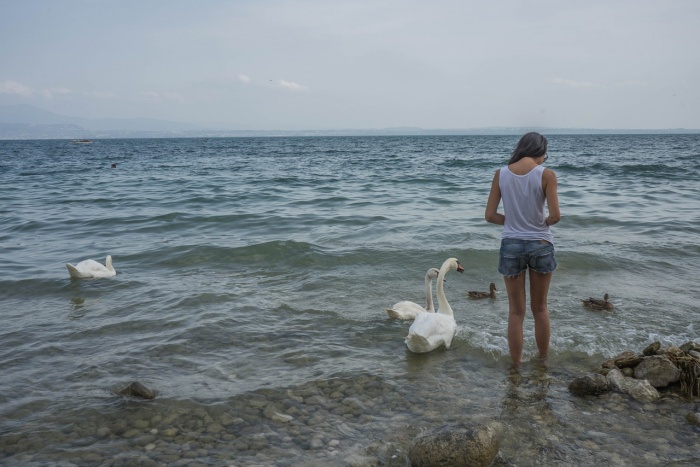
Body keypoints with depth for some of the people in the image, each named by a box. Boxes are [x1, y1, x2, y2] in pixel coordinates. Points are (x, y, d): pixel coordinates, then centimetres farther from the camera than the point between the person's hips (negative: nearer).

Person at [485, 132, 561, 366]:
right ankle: (543, 359, 32)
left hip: (511, 245, 1)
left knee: (516, 311, 12)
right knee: (540, 308, 19)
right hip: (541, 244, -1)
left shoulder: (501, 174, -2)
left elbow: (490, 216, -3)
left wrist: (513, 221, 10)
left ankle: (516, 366, 19)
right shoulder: (546, 174, -9)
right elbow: (555, 215, -14)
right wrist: (543, 222, 6)